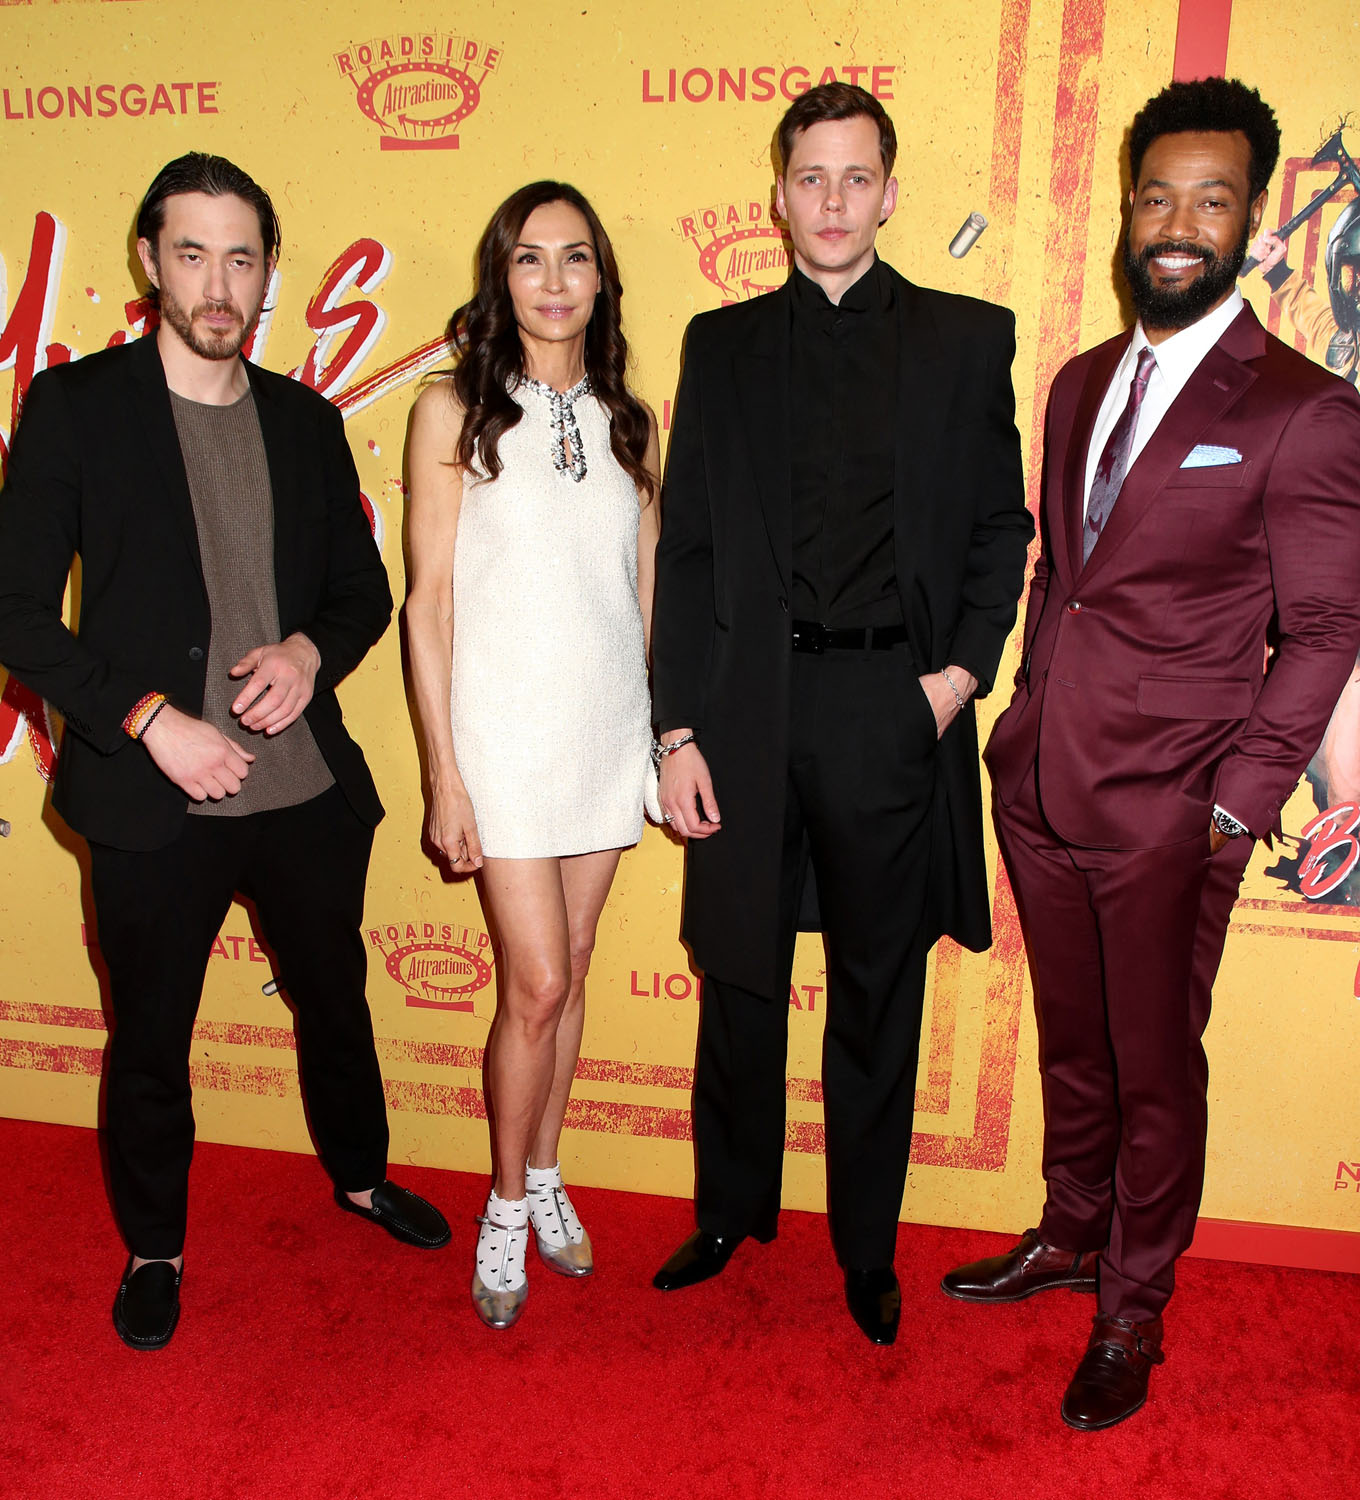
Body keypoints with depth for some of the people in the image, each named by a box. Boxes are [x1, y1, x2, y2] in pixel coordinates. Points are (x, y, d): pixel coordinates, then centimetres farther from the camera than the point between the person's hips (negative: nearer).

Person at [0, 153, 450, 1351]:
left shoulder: (307, 420, 6)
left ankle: (360, 1174, 47)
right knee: (151, 1038, 14)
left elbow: (365, 588, 12)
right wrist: (150, 721, -18)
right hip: (153, 801, -3)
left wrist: (312, 650, -10)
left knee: (336, 999, 21)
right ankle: (154, 1248, 39)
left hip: (309, 789, 4)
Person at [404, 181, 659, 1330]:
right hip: (504, 733, -4)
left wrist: (659, 735, 7)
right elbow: (429, 605, -5)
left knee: (568, 974, 12)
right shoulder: (455, 412, -3)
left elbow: (645, 596, 12)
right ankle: (509, 1207, 21)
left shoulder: (628, 423, 9)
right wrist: (444, 776, -8)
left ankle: (545, 1178, 32)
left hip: (608, 731, 4)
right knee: (537, 984, -3)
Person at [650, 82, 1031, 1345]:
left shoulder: (967, 338, 8)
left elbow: (1000, 524, 8)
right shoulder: (723, 344, 10)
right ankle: (729, 1214, 34)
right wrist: (677, 730, -1)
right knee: (740, 983, 12)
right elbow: (686, 547, 6)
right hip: (753, 706, 1)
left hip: (894, 706, -1)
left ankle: (868, 1247, 30)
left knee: (879, 995, 10)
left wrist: (965, 666, -7)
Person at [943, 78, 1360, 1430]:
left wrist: (1239, 800, -12)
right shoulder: (1081, 384, 11)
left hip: (1167, 812, -5)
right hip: (1041, 789, 5)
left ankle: (1131, 1312, 30)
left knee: (1156, 1067, 9)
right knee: (1070, 1043, 20)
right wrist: (1024, 720, 9)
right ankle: (1072, 1234, 42)